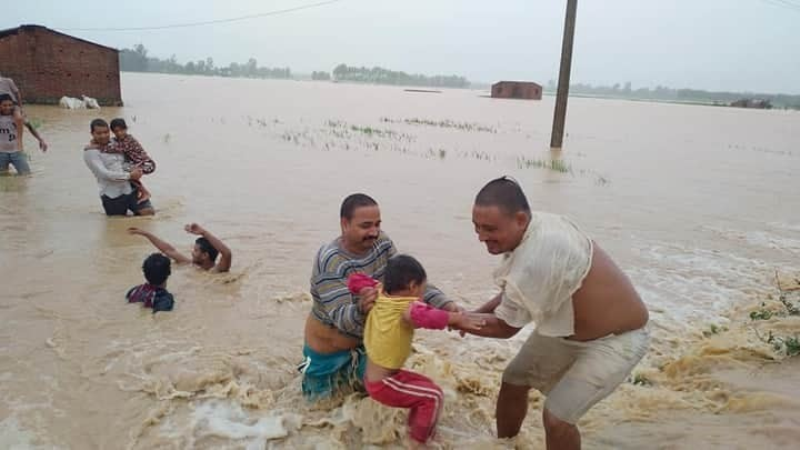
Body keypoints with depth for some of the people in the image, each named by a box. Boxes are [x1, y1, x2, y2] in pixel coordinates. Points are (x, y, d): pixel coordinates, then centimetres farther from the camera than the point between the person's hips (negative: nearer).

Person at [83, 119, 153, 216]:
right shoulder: (90, 152, -7)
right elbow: (104, 174, -17)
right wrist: (129, 175, -16)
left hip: (131, 189, 4)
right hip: (112, 196, -4)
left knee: (149, 212, -5)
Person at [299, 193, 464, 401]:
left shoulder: (381, 243, -16)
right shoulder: (330, 261, -33)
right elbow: (340, 316, -39)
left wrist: (445, 304, -35)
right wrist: (361, 310, -64)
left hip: (364, 338, 5)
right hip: (330, 345, -5)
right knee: (320, 398, 15)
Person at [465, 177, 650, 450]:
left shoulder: (539, 255, -40)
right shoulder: (533, 230, -13)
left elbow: (505, 327, -25)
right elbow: (515, 295, 5)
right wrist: (474, 314, -8)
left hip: (615, 339, -9)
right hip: (567, 329, 9)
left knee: (556, 417, -16)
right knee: (513, 381, 14)